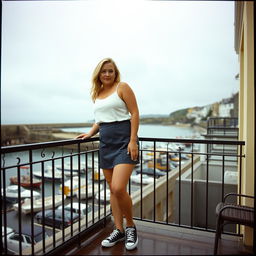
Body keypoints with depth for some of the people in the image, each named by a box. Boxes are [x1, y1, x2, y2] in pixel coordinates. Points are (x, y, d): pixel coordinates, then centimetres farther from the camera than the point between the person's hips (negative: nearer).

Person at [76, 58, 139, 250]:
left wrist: (133, 141, -16)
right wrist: (90, 133, 10)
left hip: (124, 141, -6)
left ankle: (131, 227, 9)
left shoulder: (122, 87, -1)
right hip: (106, 143, 7)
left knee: (118, 188, -16)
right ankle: (119, 230, 22)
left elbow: (134, 113, -7)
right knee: (113, 190, 9)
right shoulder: (97, 94, 17)